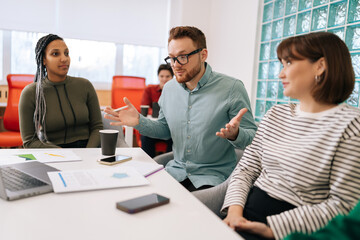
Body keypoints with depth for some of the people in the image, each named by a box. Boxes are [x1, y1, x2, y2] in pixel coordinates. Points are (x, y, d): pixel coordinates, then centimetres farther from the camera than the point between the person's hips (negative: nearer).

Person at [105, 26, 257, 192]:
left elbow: (253, 138, -8)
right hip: (175, 171, 5)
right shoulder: (169, 88, 7)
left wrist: (235, 134, -31)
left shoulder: (232, 88, -11)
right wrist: (138, 121, 0)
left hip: (213, 177, -4)